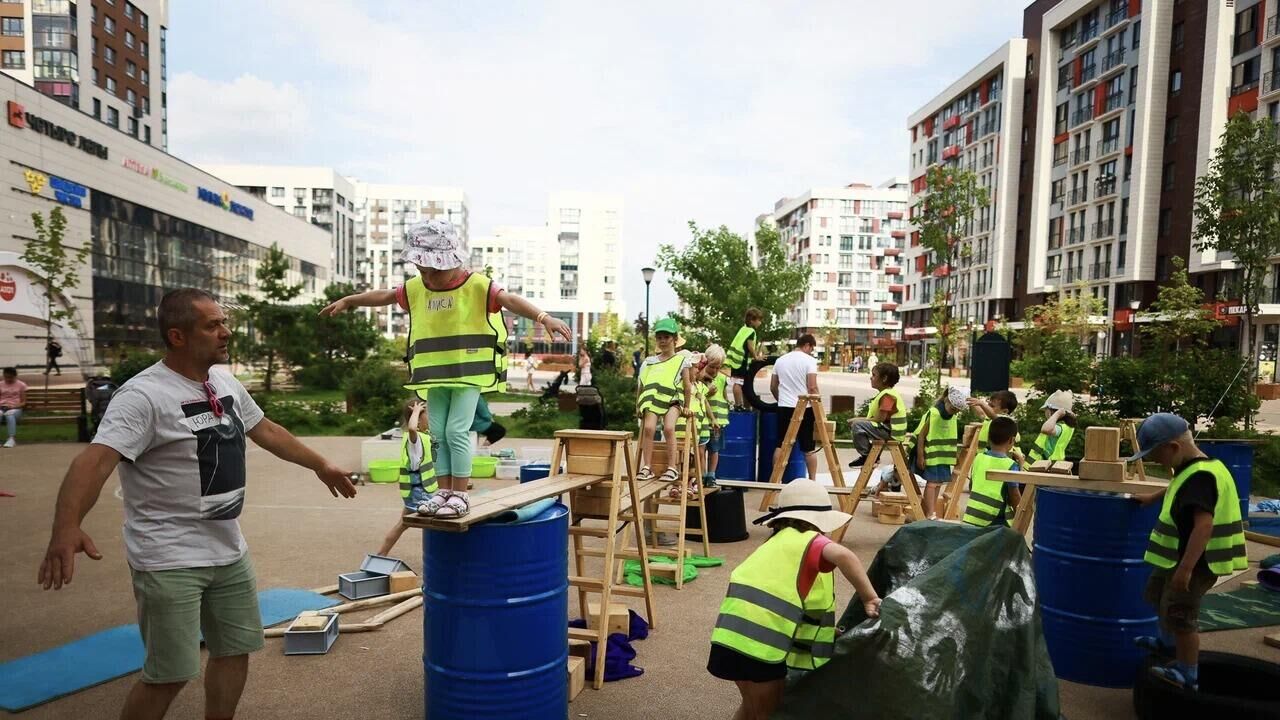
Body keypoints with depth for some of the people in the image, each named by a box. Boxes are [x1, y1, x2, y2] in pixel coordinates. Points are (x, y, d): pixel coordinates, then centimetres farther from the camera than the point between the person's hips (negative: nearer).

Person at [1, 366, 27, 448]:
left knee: (9, 415, -40)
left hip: (15, 408, -2)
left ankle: (12, 439, -47)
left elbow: (24, 402, 6)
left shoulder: (21, 385, 10)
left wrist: (15, 406, -13)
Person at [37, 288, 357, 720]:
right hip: (170, 559, -7)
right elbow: (96, 460, -30)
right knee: (169, 674, 0)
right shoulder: (144, 395, -19)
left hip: (229, 550, 8)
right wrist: (66, 527, -47)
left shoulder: (225, 381, 6)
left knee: (235, 650, 17)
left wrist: (321, 466, 24)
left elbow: (266, 431, 17)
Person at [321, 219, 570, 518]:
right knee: (437, 433, 7)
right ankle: (444, 491, 16)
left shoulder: (477, 285, -11)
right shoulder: (415, 289, 6)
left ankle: (461, 494, 2)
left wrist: (543, 318, -39)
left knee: (457, 431, -10)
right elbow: (383, 296, 20)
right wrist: (347, 301, 28)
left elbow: (511, 300, -24)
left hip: (470, 372, -6)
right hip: (434, 375, 6)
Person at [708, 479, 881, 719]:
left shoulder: (777, 543, 24)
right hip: (759, 642, -8)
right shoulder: (807, 541, -1)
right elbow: (842, 555, -23)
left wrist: (829, 631, 25)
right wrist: (870, 599, -16)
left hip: (735, 635, 8)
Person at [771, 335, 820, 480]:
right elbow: (812, 388, -13)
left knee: (781, 446, 7)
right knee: (809, 448, 5)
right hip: (804, 408, -4)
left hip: (784, 407, 4)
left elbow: (773, 387, 14)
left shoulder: (780, 360, 9)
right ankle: (812, 480, 10)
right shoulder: (810, 360, -6)